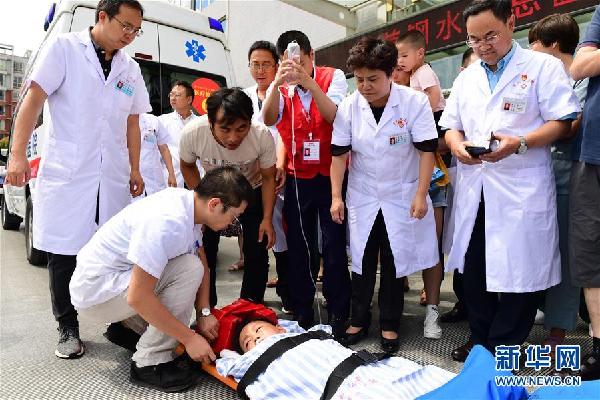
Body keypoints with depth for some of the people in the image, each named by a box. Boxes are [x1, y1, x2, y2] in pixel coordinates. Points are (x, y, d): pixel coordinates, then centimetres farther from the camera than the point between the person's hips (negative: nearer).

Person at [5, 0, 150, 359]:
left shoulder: (130, 69, 14)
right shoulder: (64, 48, 1)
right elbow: (34, 99, -5)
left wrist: (135, 169, 12)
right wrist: (18, 154, -13)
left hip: (113, 178, 4)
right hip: (66, 175, -3)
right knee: (64, 253, 3)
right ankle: (68, 329, 17)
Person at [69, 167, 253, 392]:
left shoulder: (188, 202, -5)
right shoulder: (167, 222, -32)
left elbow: (202, 263, 5)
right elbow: (137, 297, -30)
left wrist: (204, 312, -7)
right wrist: (189, 338, -22)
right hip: (95, 292, -9)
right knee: (189, 269, -23)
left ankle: (125, 325, 18)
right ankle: (149, 364, -10)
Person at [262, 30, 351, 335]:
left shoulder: (333, 77, -4)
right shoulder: (281, 87, 1)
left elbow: (335, 117, -20)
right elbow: (269, 120, -17)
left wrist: (308, 82, -30)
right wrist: (277, 82, -33)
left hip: (330, 175, -2)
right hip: (297, 178, 3)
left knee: (334, 244, 2)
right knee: (298, 245, 9)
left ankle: (338, 312, 17)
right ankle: (302, 310, 25)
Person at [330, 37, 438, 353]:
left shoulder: (415, 102, -14)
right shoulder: (348, 107, -8)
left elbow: (426, 150, -11)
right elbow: (339, 154, -4)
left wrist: (420, 195, -14)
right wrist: (336, 196, -6)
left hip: (402, 196, -2)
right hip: (362, 197, 2)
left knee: (395, 261, 7)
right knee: (361, 260, 11)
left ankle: (389, 324, 24)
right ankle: (359, 320, 27)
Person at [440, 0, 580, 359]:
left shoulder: (544, 66, 1)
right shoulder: (466, 78, 16)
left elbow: (562, 122, -6)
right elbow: (451, 126, 16)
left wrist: (520, 143, -22)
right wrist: (458, 145, -7)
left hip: (522, 192, -4)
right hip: (474, 191, 5)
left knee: (519, 274, 1)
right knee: (474, 272, 11)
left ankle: (502, 351, 18)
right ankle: (481, 343, 29)